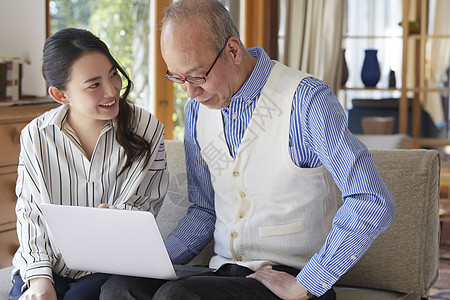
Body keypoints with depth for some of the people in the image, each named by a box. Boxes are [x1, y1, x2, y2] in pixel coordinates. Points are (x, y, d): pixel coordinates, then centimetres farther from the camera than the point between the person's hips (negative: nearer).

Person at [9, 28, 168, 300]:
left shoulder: (146, 130, -5)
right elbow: (30, 213, 1)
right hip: (46, 265, 1)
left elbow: (137, 212, -6)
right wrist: (39, 277, -14)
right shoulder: (36, 137, 0)